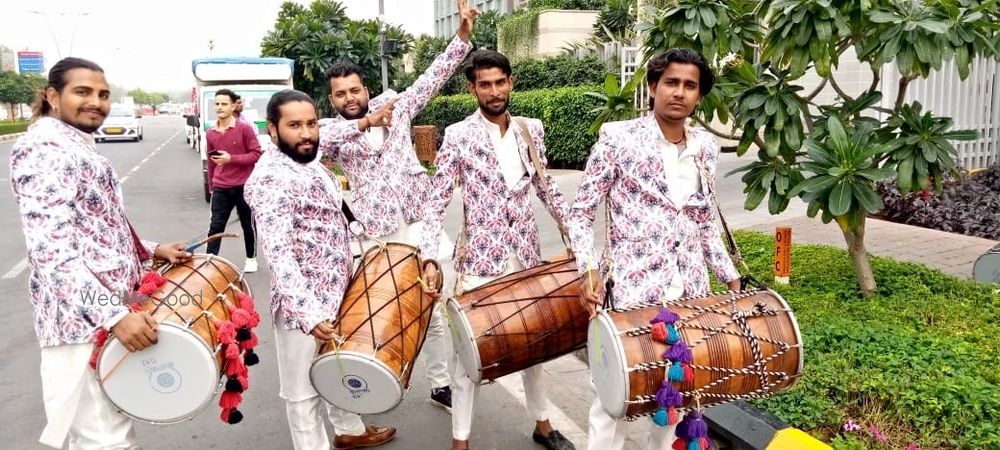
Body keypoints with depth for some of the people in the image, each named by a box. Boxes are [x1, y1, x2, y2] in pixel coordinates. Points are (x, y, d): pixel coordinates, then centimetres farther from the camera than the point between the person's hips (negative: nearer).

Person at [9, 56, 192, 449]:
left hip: (103, 309, 10)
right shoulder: (43, 150, -15)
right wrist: (113, 315, -31)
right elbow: (53, 249, -25)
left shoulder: (80, 146, 16)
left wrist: (151, 251, 12)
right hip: (82, 318, -10)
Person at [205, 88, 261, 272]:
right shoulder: (210, 133, 5)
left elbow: (256, 154, -10)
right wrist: (211, 186, 17)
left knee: (248, 225, 12)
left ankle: (251, 258, 28)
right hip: (221, 188, 3)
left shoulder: (245, 129, -9)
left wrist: (231, 158, -20)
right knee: (216, 226, -1)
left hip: (244, 186, -3)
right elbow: (211, 162, 13)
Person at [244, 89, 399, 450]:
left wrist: (363, 124, 29)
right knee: (304, 389, 8)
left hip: (335, 294, 10)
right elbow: (278, 253, -34)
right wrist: (309, 312, -43)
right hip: (305, 305, -10)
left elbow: (327, 140, 31)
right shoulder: (271, 178, -24)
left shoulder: (306, 162, 6)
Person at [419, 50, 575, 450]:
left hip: (526, 253, 4)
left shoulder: (532, 129, 5)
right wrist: (429, 259, -21)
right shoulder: (458, 136, -8)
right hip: (479, 257, -4)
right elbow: (436, 202, -11)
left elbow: (547, 189, 14)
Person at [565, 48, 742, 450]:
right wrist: (589, 269, -18)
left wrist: (729, 275, 14)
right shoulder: (618, 137, -6)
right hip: (632, 289, -5)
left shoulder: (705, 146, 9)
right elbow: (581, 211, -5)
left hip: (690, 291, 5)